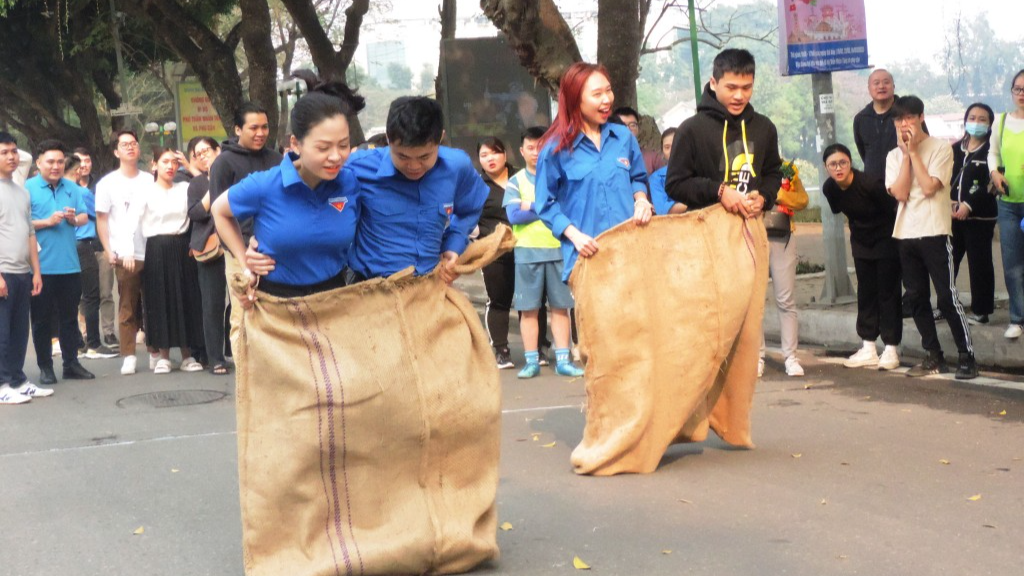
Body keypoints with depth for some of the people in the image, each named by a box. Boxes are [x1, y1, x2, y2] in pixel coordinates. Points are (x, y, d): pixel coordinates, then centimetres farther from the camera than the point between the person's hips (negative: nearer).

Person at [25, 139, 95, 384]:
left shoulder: (72, 188, 11)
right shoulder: (27, 189, -4)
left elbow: (85, 217, 13)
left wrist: (75, 218, -8)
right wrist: (46, 222, -17)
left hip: (69, 265, 4)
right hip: (41, 266, -4)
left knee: (70, 317, 11)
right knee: (42, 319, 4)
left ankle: (71, 364, 20)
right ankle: (45, 367, 12)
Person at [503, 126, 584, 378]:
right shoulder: (515, 182, 7)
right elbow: (513, 215, -8)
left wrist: (531, 206, -10)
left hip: (558, 249, 1)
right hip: (527, 252, -1)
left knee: (561, 306, 2)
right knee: (529, 309, 0)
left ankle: (563, 360, 6)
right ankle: (532, 361, 6)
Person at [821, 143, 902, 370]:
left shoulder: (870, 184, -29)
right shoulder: (829, 188, -11)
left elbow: (891, 209, -19)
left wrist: (893, 238, -10)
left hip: (885, 239, -6)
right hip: (861, 240, 6)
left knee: (888, 292, -3)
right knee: (866, 292, 8)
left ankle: (891, 349, 2)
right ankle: (868, 349, 12)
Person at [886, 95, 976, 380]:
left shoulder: (940, 148, -3)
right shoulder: (894, 156, 10)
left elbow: (929, 187, -15)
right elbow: (899, 193, -5)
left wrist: (914, 151, -10)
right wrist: (906, 153, -5)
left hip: (935, 231, -5)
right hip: (906, 234, 5)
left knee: (947, 296, -8)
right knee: (916, 298, 8)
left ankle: (967, 356, -1)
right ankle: (934, 356, 17)